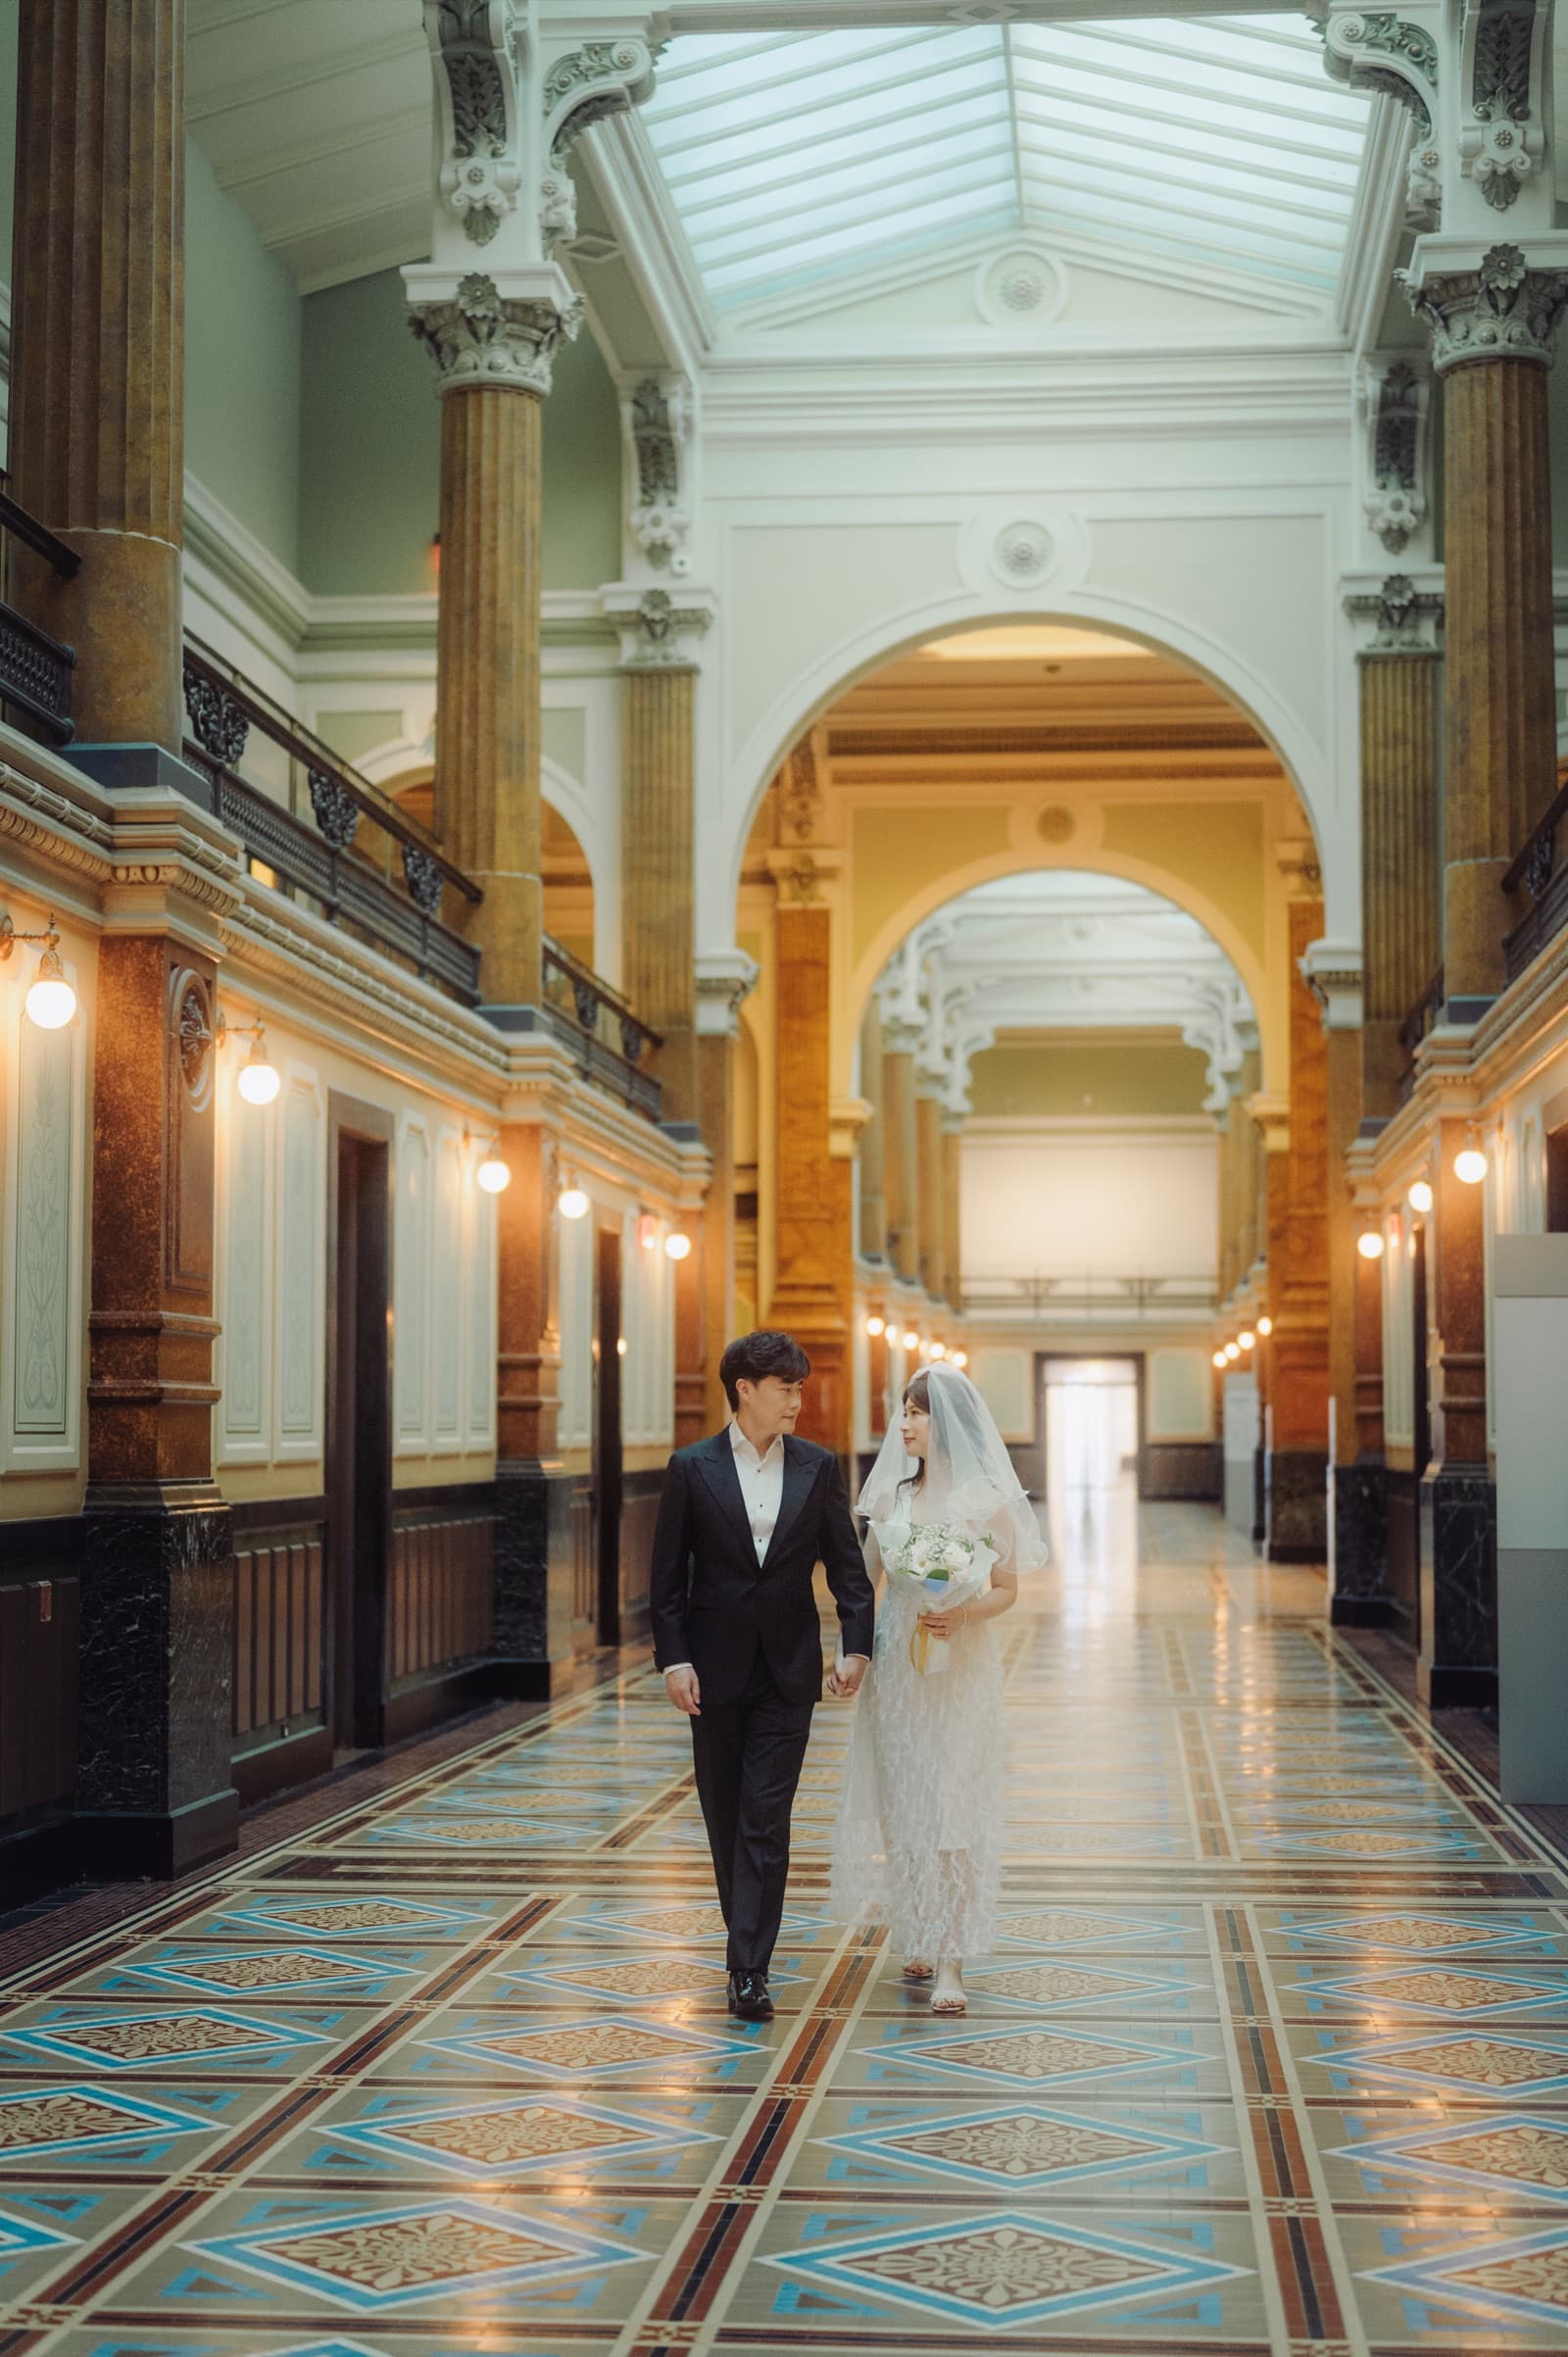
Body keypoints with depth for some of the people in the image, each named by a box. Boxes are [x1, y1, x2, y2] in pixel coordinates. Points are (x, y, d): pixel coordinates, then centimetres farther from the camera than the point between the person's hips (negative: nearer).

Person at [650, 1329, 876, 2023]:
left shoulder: (818, 1468, 3)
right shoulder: (692, 1468, -2)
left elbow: (846, 1565, 5)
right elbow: (667, 1575, -1)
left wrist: (857, 1645, -6)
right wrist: (673, 1659, -8)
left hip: (788, 1670, 0)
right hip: (717, 1667, 0)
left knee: (766, 1821, -6)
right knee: (726, 1815, 10)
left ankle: (749, 1971, -8)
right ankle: (748, 1934, 29)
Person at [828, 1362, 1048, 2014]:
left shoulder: (985, 1498, -5)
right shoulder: (891, 1492, 7)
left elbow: (1006, 1590, -2)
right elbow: (864, 1575, 10)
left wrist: (961, 1616, -20)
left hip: (960, 1668, -4)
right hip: (897, 1664, 4)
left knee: (951, 1807, -6)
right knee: (905, 1803, 7)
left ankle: (949, 1963, -6)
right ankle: (921, 1936, 20)